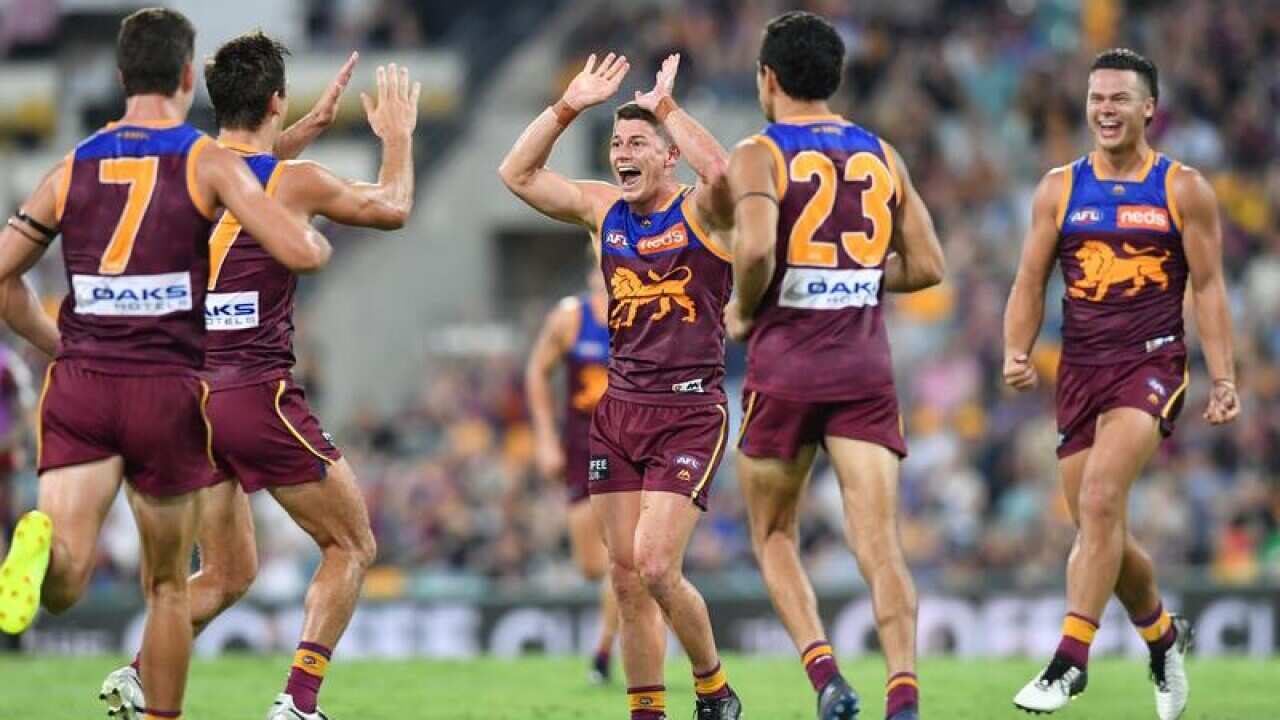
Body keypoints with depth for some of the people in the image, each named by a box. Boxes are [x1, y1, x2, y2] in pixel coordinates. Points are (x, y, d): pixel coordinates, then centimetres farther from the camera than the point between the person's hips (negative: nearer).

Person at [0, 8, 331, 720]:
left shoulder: (73, 168, 11)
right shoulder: (208, 160, 0)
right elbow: (302, 252, -9)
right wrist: (317, 237, 15)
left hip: (79, 387, 2)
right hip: (168, 389, -2)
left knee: (64, 580, -12)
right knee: (169, 587, 14)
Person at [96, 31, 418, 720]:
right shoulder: (296, 181, -7)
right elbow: (393, 208, 11)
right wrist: (398, 134, 28)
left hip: (189, 397, 6)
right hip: (258, 395, -6)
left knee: (228, 572, 17)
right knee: (351, 546, 10)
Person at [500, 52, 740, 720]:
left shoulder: (700, 211, -6)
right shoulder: (603, 209, 10)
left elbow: (722, 174, -29)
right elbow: (517, 174, 10)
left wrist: (666, 106, -21)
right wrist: (567, 108, 0)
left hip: (689, 411, -6)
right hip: (619, 408, 6)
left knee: (655, 567, -15)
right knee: (625, 576, 3)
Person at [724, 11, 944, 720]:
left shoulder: (758, 155, -3)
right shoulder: (882, 156, 11)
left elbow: (756, 247, -21)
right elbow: (925, 265, 11)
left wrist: (744, 310, -2)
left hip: (785, 367, -3)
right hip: (867, 368, 3)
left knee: (774, 534, 15)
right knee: (878, 540, -5)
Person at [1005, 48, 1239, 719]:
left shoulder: (1184, 190, 1)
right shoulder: (1059, 189, 8)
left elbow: (1208, 287, 2)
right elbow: (1030, 283, 9)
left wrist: (1223, 379, -4)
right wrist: (1017, 352, -8)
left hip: (1151, 362, -4)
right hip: (1080, 368, 4)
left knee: (1099, 501, -23)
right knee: (1099, 532, 7)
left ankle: (1070, 659, -22)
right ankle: (1163, 634, 33)